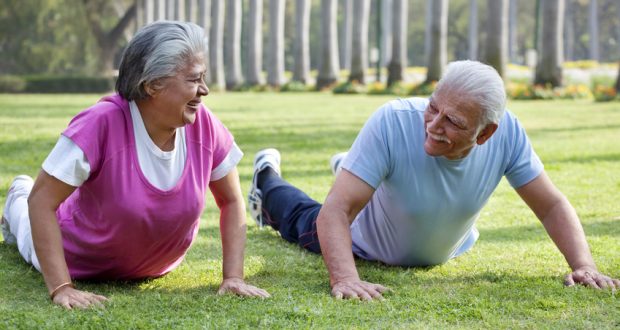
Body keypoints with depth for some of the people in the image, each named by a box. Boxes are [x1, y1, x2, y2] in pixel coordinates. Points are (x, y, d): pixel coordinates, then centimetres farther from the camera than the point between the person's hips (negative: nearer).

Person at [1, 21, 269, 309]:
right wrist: (60, 288, -38)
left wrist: (233, 277, -20)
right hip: (80, 262, -4)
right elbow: (42, 199, -35)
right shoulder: (101, 123, -39)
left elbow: (232, 201, -12)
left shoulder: (204, 125, -25)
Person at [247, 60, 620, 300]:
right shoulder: (391, 123, -44)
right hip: (370, 247, -4)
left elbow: (552, 205, -24)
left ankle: (352, 169, 61)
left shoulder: (507, 132, -35)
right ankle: (268, 181, 55)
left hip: (445, 251, 4)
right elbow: (335, 212, -45)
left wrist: (584, 265, -38)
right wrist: (345, 278, -59)